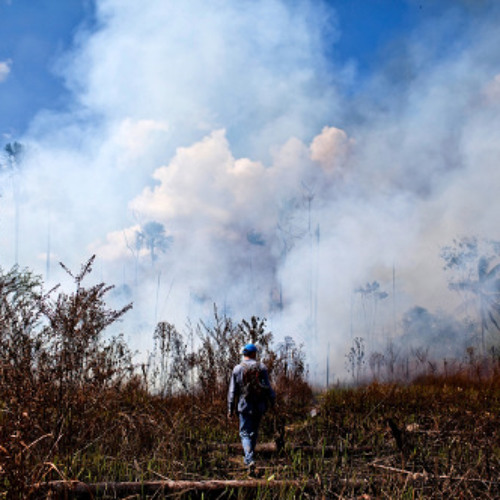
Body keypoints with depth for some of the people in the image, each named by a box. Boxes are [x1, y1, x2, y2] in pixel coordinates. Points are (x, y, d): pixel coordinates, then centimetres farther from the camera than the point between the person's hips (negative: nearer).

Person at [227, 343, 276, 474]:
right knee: (254, 432, 17)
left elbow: (232, 391, -1)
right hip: (259, 406, 2)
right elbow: (267, 387, -1)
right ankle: (248, 457, 28)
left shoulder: (237, 369, -1)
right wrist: (272, 401, 11)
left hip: (244, 405, -1)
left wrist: (230, 409, 4)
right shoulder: (261, 368, -1)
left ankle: (250, 460, -19)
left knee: (245, 433, 0)